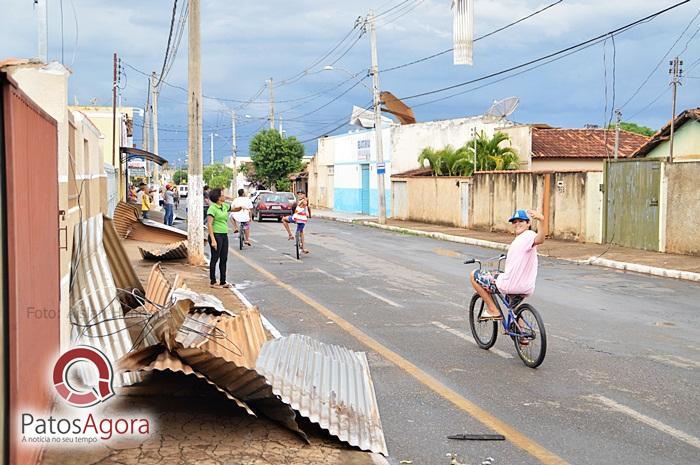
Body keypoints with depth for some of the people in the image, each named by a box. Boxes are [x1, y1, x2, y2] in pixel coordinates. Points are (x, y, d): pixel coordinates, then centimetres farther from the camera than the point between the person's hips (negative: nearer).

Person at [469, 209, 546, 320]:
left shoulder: (529, 235, -13)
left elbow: (539, 240, -40)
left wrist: (541, 220, -56)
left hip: (510, 285, -11)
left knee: (474, 275, 6)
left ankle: (493, 310, 5)